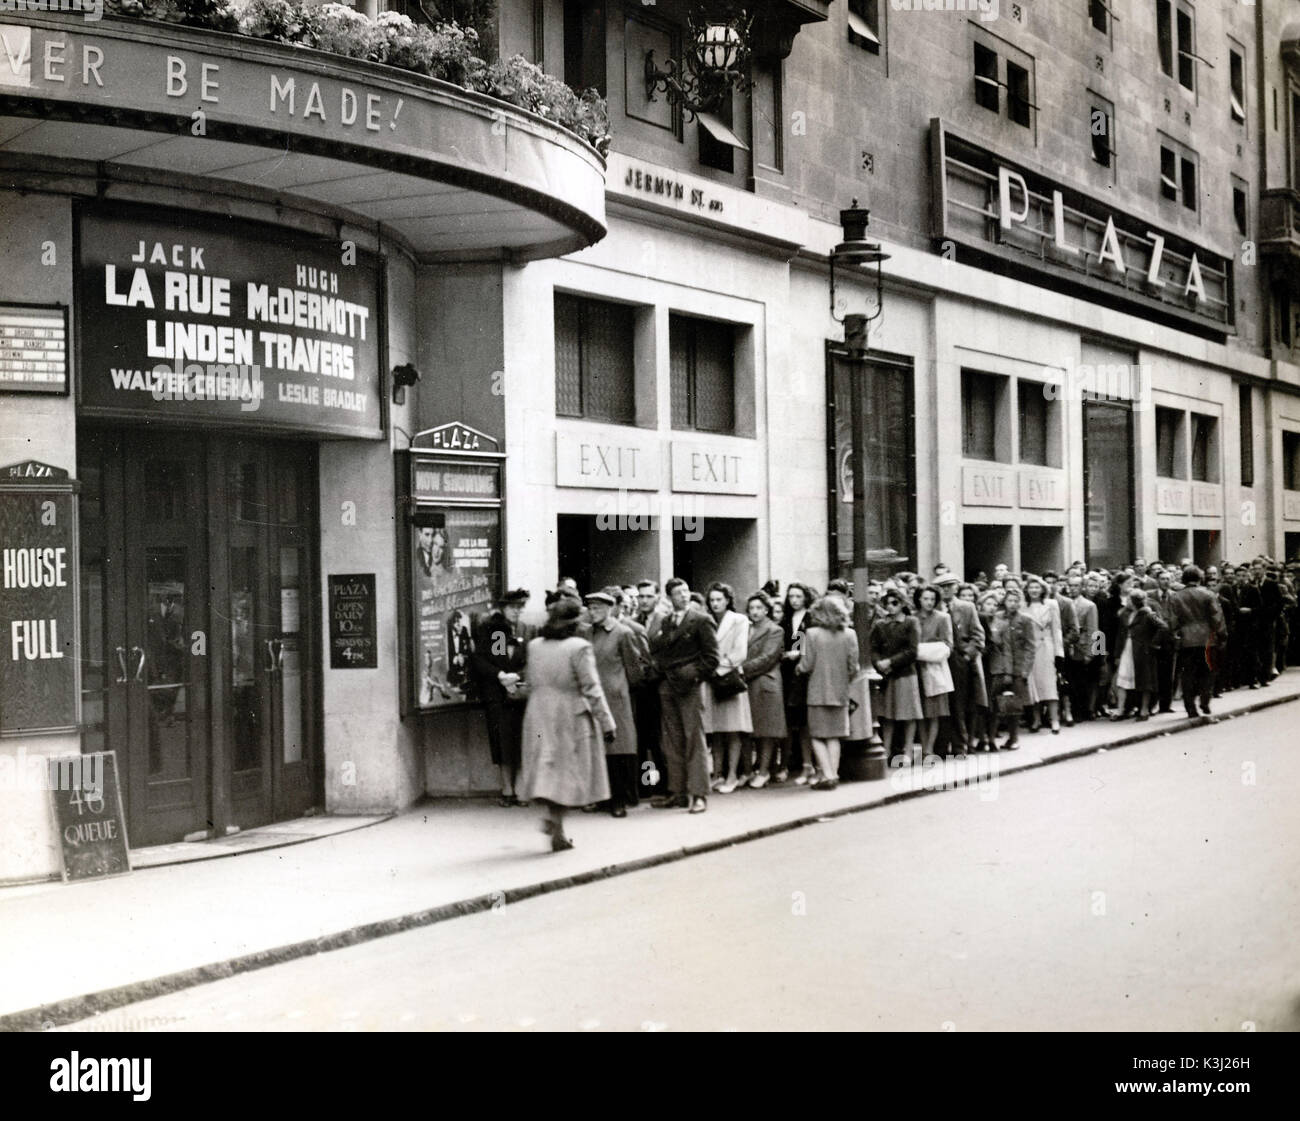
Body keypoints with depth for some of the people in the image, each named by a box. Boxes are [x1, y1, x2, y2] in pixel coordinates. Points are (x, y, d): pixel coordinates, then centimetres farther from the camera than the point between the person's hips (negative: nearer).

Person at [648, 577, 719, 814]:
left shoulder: (701, 621, -1)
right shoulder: (664, 623, 16)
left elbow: (711, 656, -4)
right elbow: (655, 650, 17)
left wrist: (695, 675, -12)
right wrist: (660, 670, 0)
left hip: (689, 687, -6)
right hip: (667, 687, 6)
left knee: (694, 740, -5)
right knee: (671, 742, 7)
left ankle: (698, 794, -4)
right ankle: (677, 792, 14)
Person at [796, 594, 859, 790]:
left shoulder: (812, 634, -11)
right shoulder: (849, 634, -4)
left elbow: (806, 666, -11)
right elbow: (853, 667, -2)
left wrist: (799, 668, 11)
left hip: (818, 692, -3)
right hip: (840, 692, 3)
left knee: (817, 736, 5)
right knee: (834, 736, 12)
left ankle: (828, 775, -4)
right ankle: (833, 774, 9)